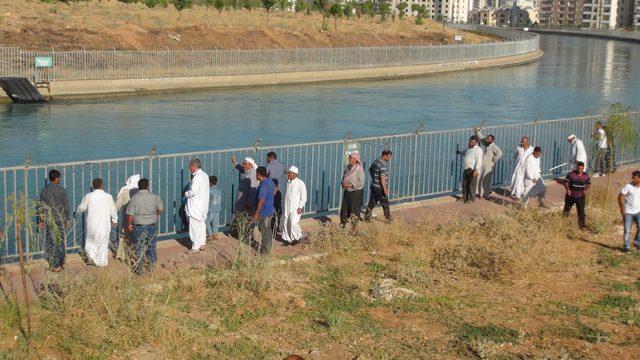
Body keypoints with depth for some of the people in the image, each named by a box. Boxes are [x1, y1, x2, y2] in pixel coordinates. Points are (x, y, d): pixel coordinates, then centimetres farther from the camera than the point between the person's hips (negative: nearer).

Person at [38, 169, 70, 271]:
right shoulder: (62, 190, -7)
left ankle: (55, 265, 6)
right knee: (62, 241, 13)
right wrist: (67, 219, 6)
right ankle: (62, 263, 22)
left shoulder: (44, 191, -5)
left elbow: (42, 208, -2)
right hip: (61, 220, 0)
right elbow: (66, 205, -4)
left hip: (50, 221, 0)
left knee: (52, 243, 5)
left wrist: (41, 221, 8)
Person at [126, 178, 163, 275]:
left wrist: (129, 224, 4)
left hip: (139, 226, -2)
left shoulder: (134, 198, -13)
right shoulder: (155, 197, -6)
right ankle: (152, 265, 30)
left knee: (139, 248, 7)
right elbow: (160, 209, 4)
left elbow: (130, 214, -12)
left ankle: (139, 269, 12)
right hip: (152, 225, 2)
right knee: (151, 246, 19)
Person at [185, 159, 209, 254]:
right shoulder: (205, 175, 9)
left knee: (195, 227, -2)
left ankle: (195, 247, 2)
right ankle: (202, 244, 24)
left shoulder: (197, 177, -20)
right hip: (203, 205, 9)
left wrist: (186, 194, -5)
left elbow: (193, 191, -24)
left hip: (196, 206, -9)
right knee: (201, 224, 16)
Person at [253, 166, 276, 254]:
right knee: (268, 230, 19)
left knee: (264, 231, 3)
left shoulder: (263, 186, -26)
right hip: (271, 210, 9)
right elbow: (275, 189, 23)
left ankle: (264, 251, 12)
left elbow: (261, 201, -27)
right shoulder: (270, 181, 2)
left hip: (264, 211, -9)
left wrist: (256, 213, -21)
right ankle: (268, 248, 30)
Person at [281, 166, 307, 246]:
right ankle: (287, 239, 17)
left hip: (296, 207, -6)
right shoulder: (288, 182, 8)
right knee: (286, 222, 5)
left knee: (293, 223, -12)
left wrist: (300, 207, -14)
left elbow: (304, 197, -10)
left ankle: (298, 237, 11)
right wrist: (285, 206, 16)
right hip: (287, 207, 6)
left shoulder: (300, 183, -12)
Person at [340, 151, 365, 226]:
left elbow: (361, 183, -17)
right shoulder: (347, 168, 8)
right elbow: (343, 179, 19)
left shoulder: (359, 169, -12)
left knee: (354, 211, -2)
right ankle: (343, 224, 21)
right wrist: (343, 183, -4)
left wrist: (350, 185, -20)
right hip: (347, 192, 6)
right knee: (344, 208, 10)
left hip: (356, 192, -6)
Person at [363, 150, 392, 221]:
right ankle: (388, 219, 12)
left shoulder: (375, 161, 8)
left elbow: (370, 169, 25)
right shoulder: (383, 165, -21)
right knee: (385, 204, 3)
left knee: (372, 202, 13)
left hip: (374, 186, 9)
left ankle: (366, 217, 15)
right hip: (380, 188, -9)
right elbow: (382, 178, -25)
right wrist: (385, 189, -22)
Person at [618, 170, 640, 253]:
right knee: (627, 230, 1)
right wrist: (622, 207, -19)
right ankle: (626, 247, 14)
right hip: (628, 212, -3)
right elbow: (620, 196, -10)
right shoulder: (628, 186, -10)